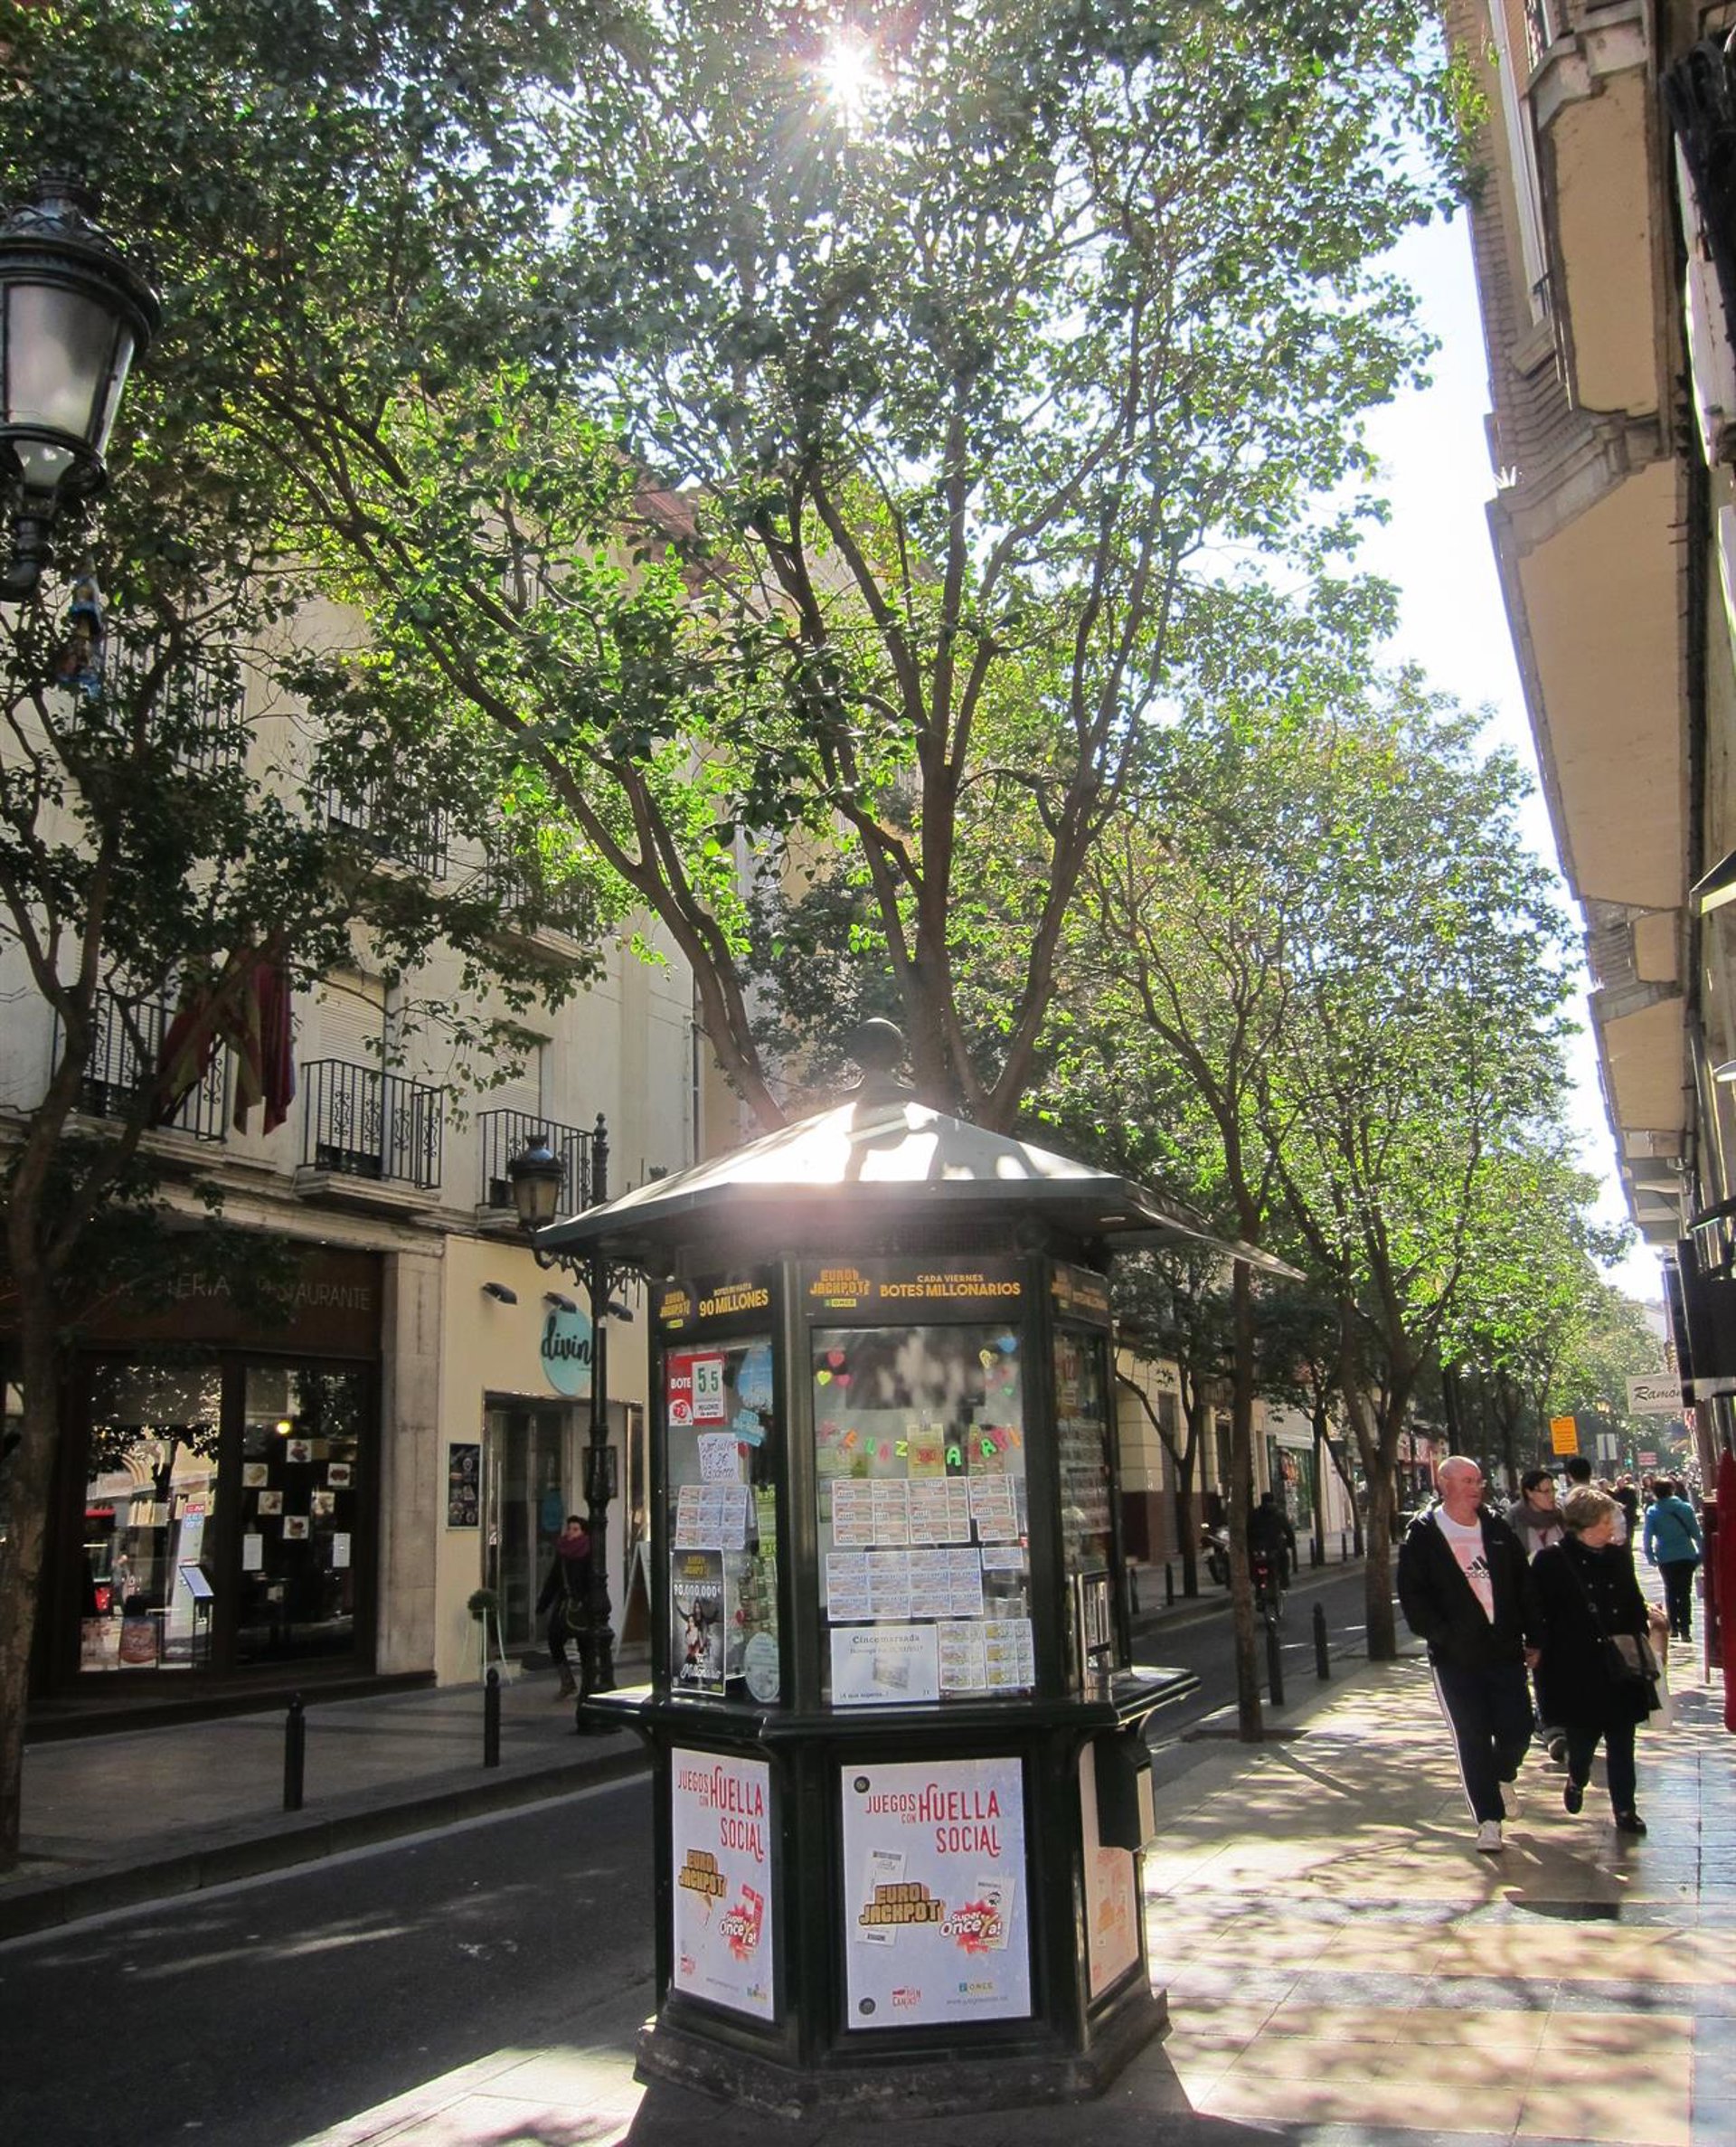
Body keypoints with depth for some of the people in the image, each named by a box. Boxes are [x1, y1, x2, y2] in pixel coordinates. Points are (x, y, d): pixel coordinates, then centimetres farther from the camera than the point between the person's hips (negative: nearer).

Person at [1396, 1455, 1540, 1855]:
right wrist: (1442, 1635, -13)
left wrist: (1532, 1638, 7)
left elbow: (1524, 1586, 12)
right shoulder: (1422, 1537, -3)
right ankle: (1488, 1819, 12)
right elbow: (1413, 1597, -4)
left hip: (1504, 1652, 3)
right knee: (1472, 1740, 0)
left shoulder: (1498, 1531, 9)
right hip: (1455, 1658, -3)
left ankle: (1501, 1778, 35)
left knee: (1518, 1730, 2)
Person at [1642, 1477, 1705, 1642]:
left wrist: (1649, 1555, 5)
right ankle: (1685, 1629, -3)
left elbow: (1648, 1535, -6)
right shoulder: (1685, 1508, -4)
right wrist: (1701, 1552, 10)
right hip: (1687, 1555, 0)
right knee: (1685, 1592, 5)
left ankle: (1674, 1628, 15)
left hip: (1666, 1558, 0)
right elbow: (1696, 1532, 0)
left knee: (1670, 1592, 15)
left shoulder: (1652, 1511, -6)